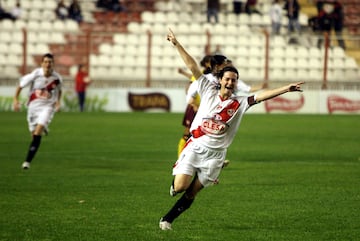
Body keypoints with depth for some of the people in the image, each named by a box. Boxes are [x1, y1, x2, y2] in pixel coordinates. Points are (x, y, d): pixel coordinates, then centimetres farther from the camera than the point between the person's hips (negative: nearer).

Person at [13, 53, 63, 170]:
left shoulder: (57, 78, -6)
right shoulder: (35, 75, -11)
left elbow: (59, 90, 17)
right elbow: (20, 85, 1)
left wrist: (58, 102, 6)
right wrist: (16, 99, -6)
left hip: (47, 107, -1)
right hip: (33, 106, 1)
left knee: (38, 132, -19)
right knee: (34, 133, 4)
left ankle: (28, 160, -22)